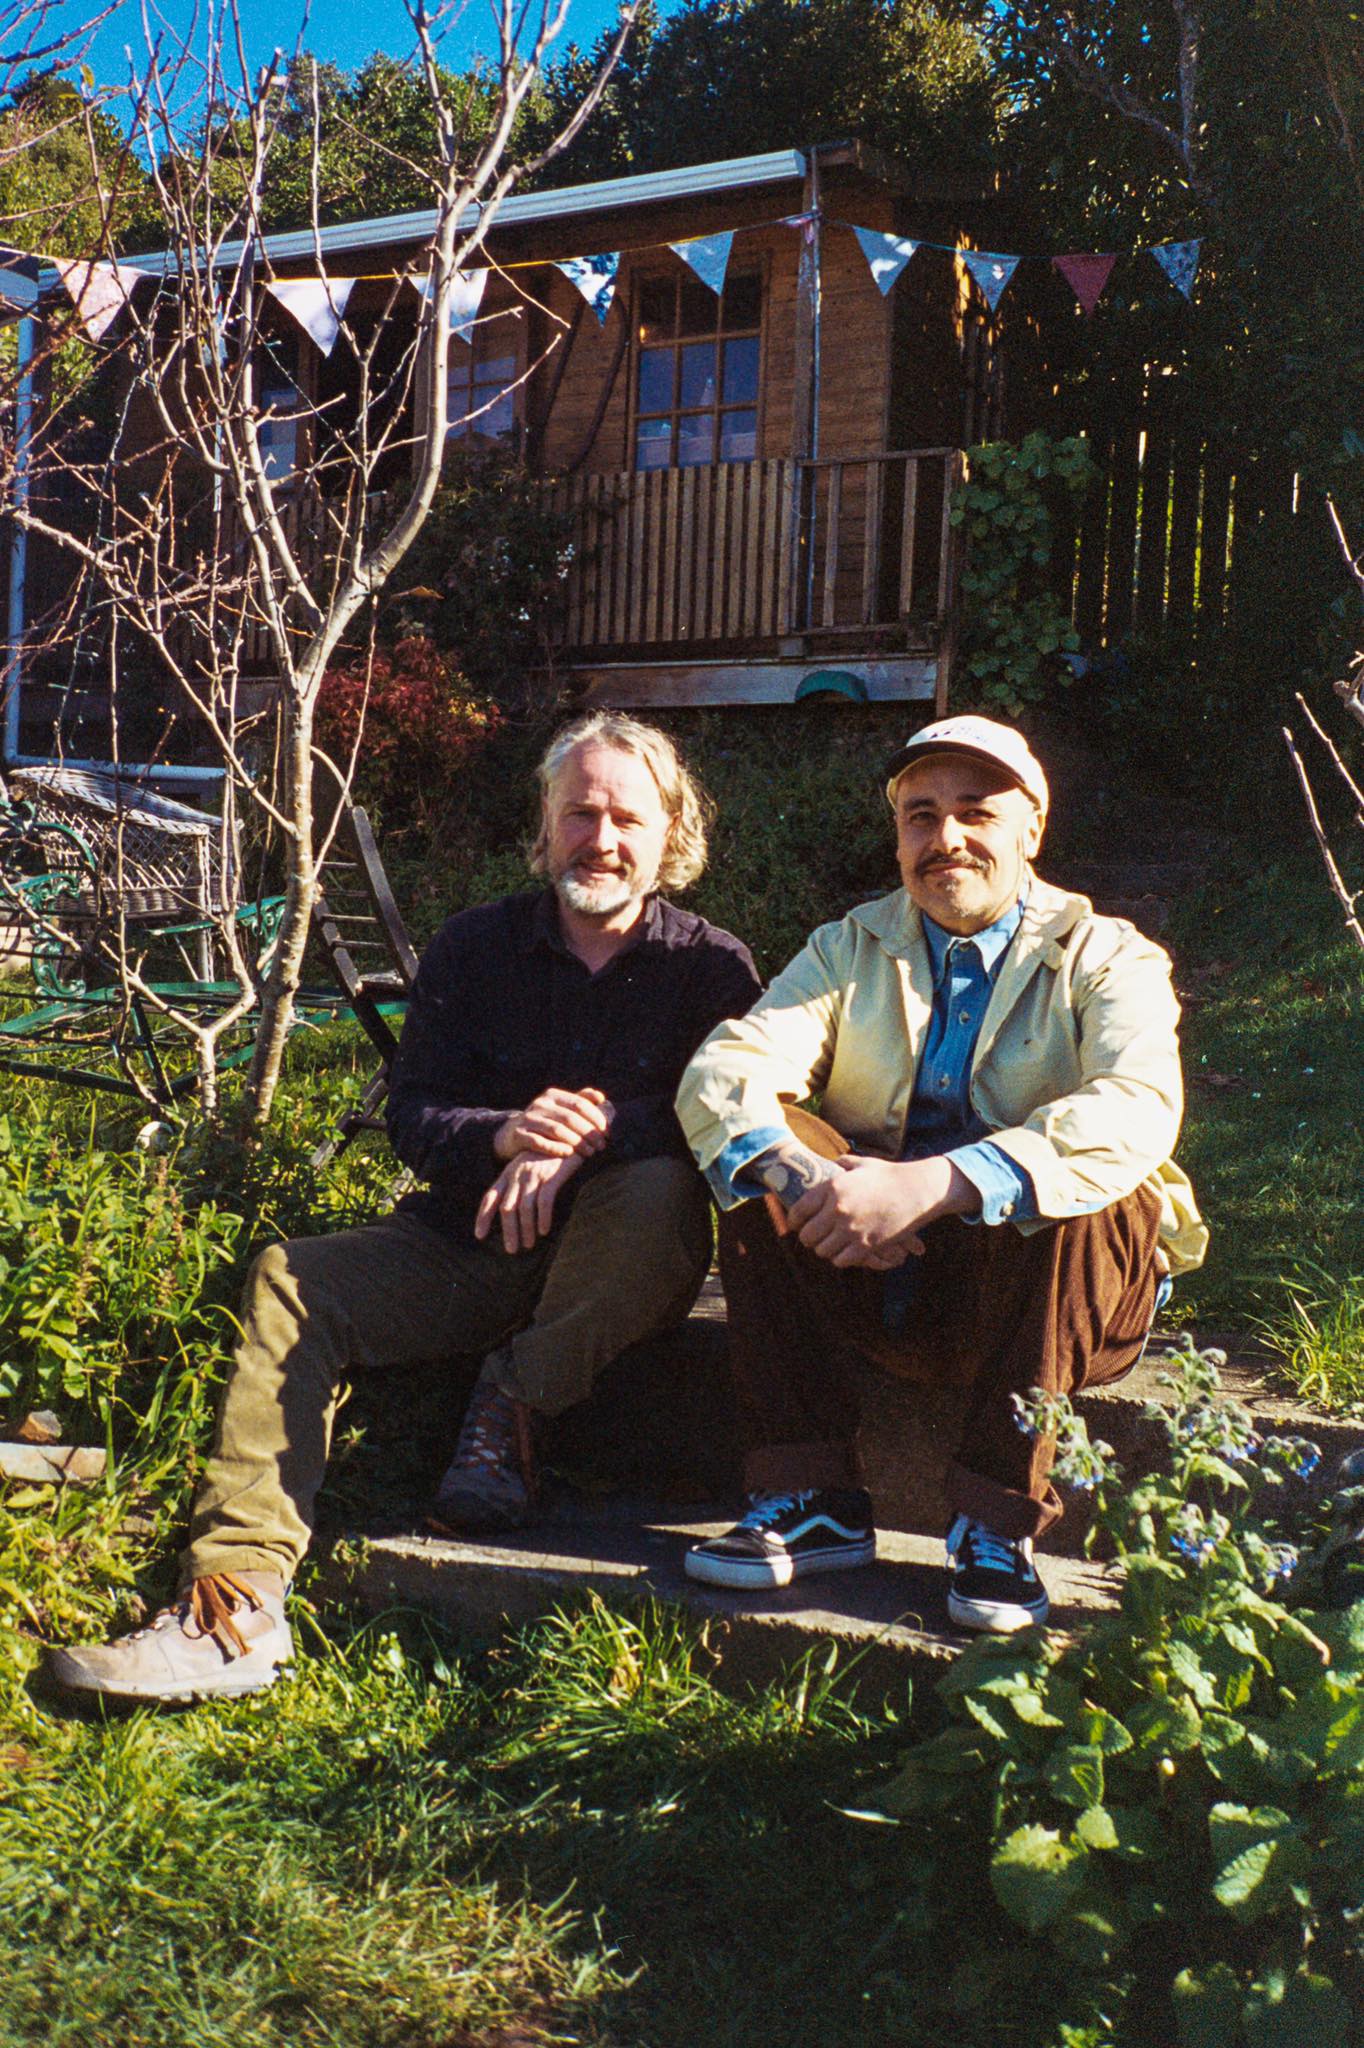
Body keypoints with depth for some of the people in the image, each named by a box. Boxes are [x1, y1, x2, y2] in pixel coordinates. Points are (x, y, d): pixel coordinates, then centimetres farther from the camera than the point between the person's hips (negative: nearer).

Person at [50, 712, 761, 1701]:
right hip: (466, 1244, 3)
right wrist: (508, 1132, -22)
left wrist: (590, 1133, -30)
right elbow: (412, 1116, 1)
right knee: (289, 1281, -19)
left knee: (660, 1192, -35)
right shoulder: (474, 948, 7)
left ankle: (514, 1401, -12)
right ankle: (238, 1600, -31)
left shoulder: (710, 964, 0)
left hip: (611, 1263, -2)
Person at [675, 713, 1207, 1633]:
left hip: (1061, 1287, -3)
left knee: (1083, 1188, -32)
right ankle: (812, 1498, -21)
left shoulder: (1106, 959, -3)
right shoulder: (851, 950, 8)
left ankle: (1000, 1522, -24)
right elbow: (721, 1071, -9)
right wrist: (795, 1172, -33)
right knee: (761, 1155, -19)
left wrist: (929, 1185, -38)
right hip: (880, 1283, 3)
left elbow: (1138, 1108, -25)